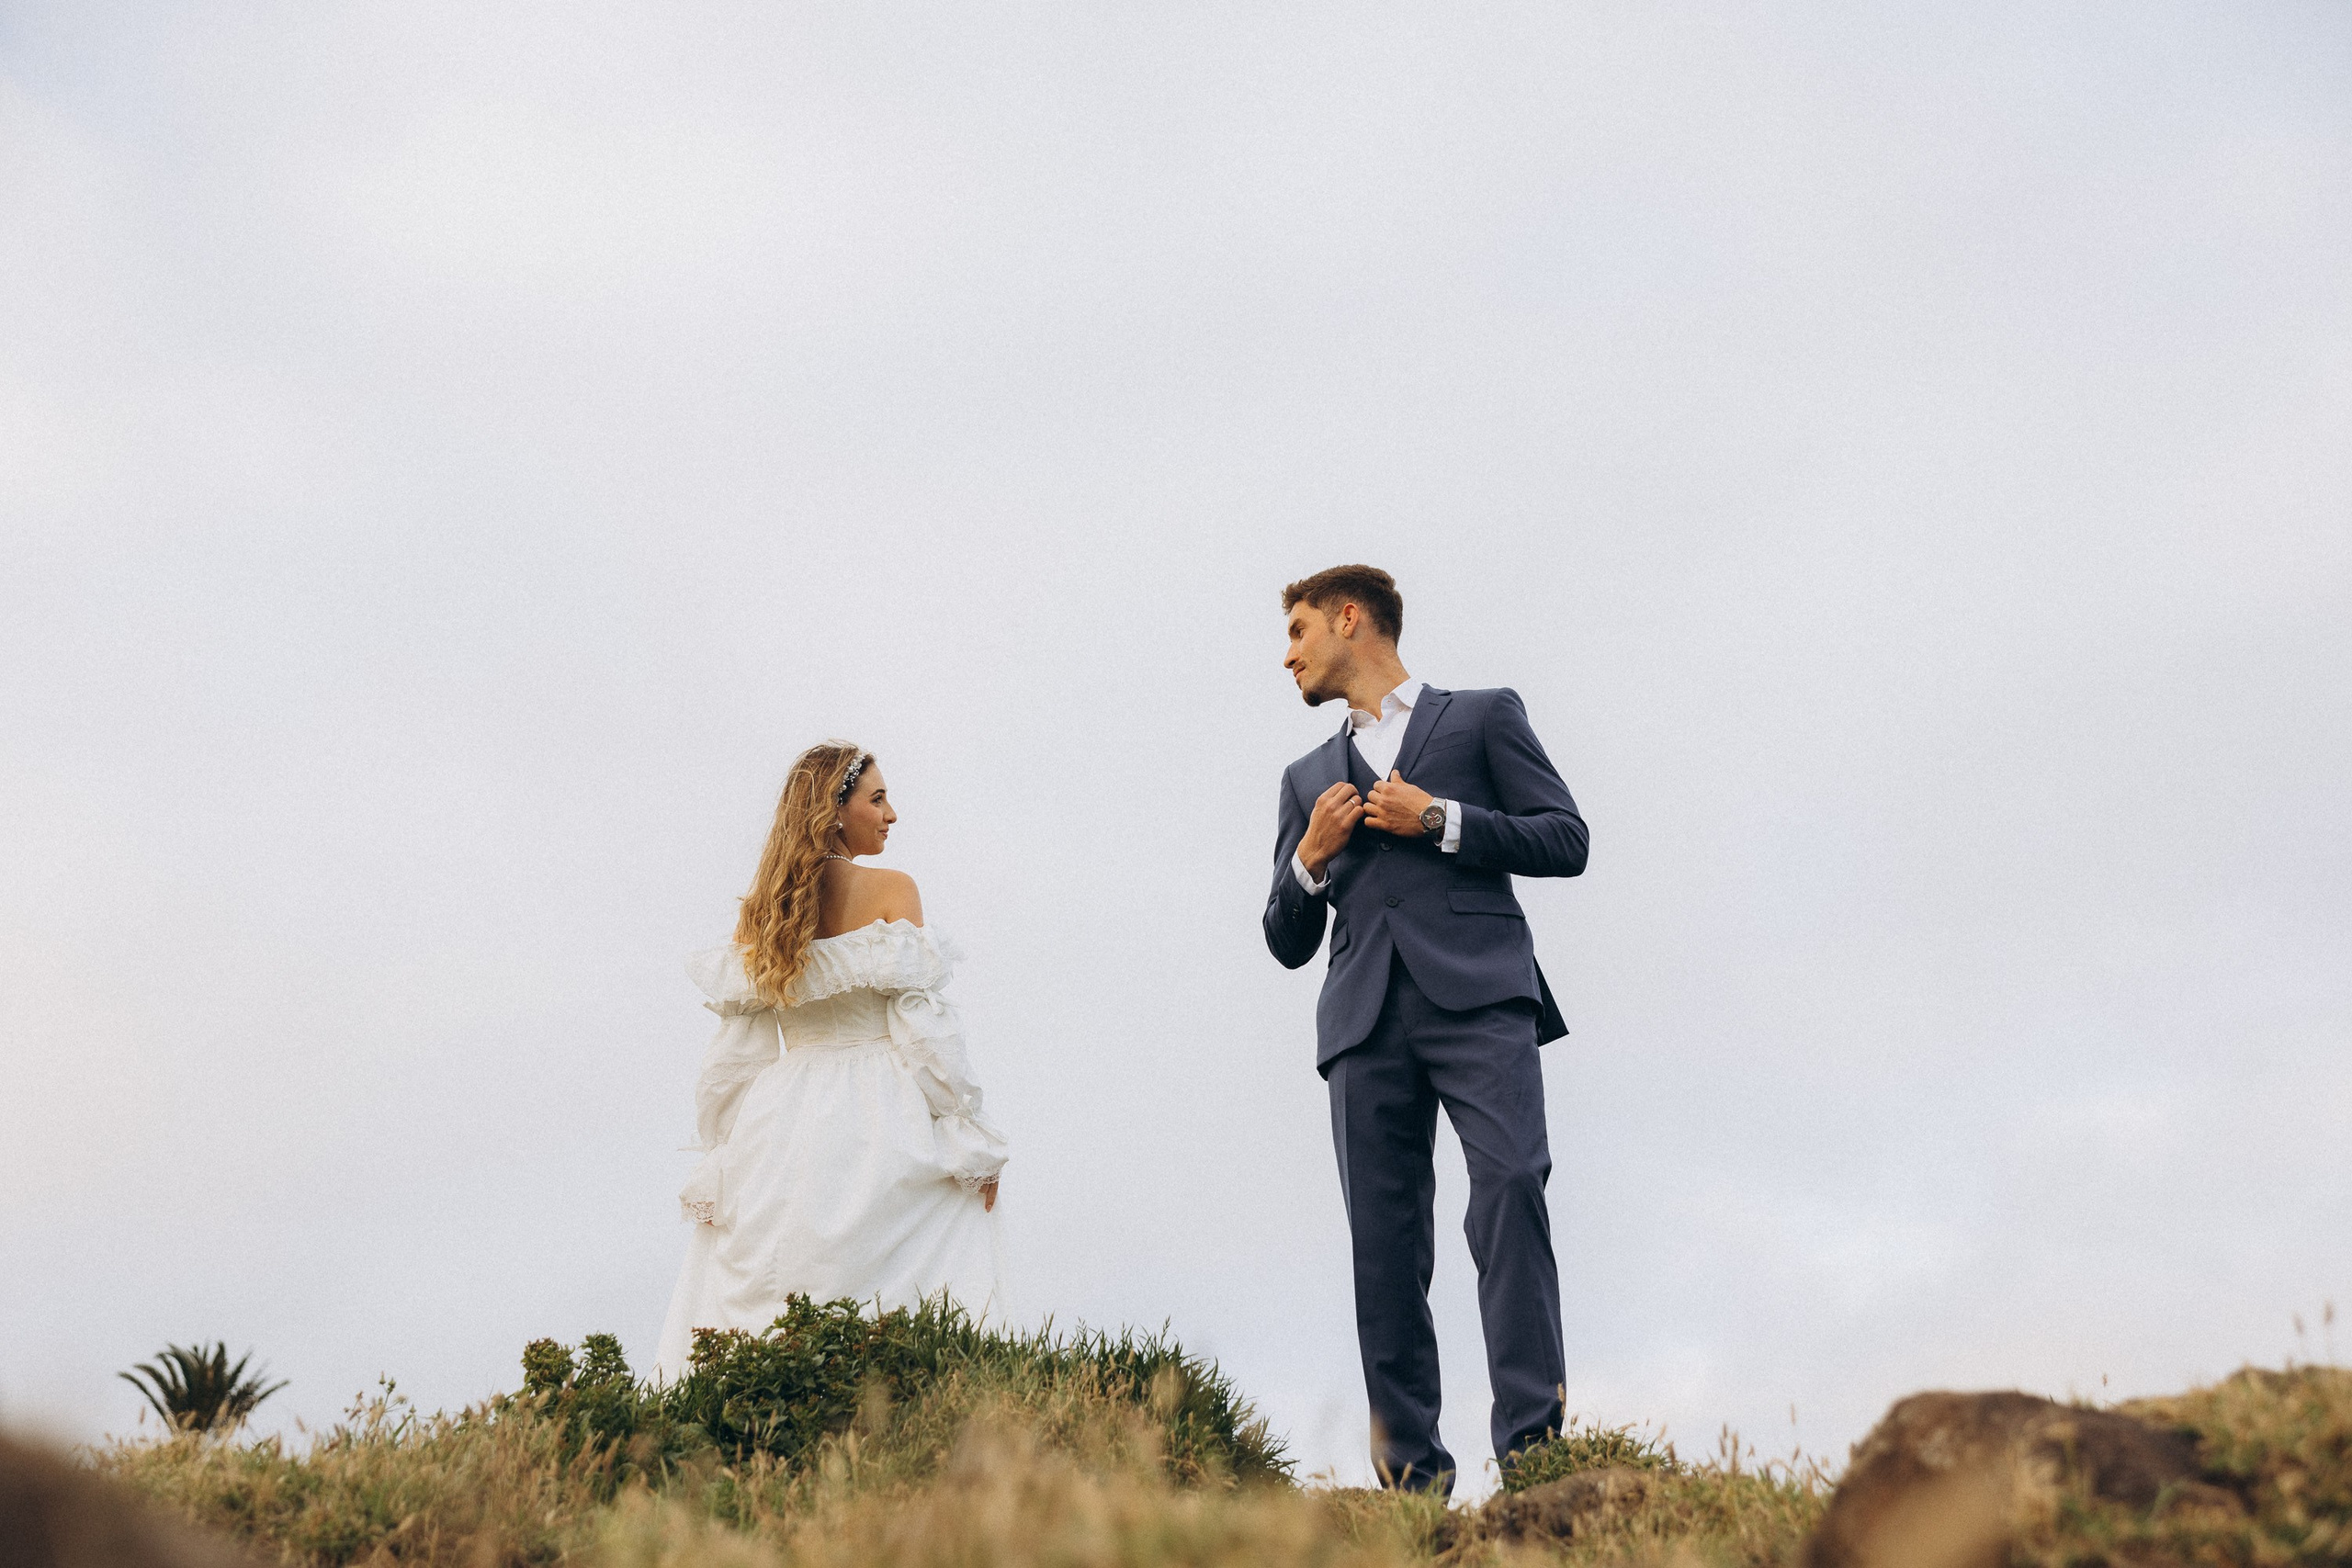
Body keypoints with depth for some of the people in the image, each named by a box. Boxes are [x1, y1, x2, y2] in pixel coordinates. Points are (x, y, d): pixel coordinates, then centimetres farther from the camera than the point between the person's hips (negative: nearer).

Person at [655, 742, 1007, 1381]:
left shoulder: (760, 912, 8)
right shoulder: (891, 891, -5)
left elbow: (736, 1053, 9)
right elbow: (920, 1025, -10)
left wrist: (720, 1161, 18)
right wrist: (973, 1145, -4)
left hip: (780, 1130, 5)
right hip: (881, 1124, -5)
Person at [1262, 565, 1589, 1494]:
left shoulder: (1483, 716, 17)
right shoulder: (1308, 778, 28)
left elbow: (1565, 840, 7)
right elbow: (1288, 943, 25)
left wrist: (1439, 818, -3)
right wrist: (1311, 857, 5)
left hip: (1479, 996, -4)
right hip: (1367, 1016, 4)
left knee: (1510, 1184, -22)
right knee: (1384, 1238, -5)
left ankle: (1532, 1440, -24)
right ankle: (1411, 1468, -5)